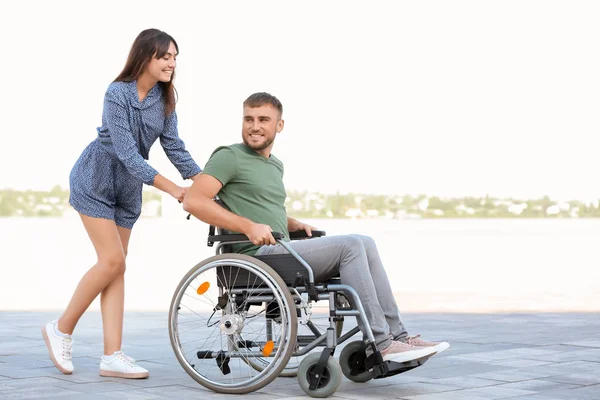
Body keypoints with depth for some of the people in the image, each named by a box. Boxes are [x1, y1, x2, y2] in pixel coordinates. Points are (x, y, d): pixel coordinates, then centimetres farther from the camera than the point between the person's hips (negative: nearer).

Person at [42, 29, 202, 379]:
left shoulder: (164, 100, 1)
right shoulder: (118, 93, -20)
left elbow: (175, 148, -2)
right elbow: (126, 152, -26)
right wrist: (172, 189, -31)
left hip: (128, 188, 7)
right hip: (96, 180, -7)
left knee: (117, 268, 2)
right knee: (112, 261, -14)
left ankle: (112, 356, 1)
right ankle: (62, 329, 4)